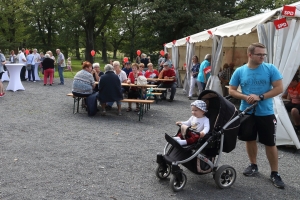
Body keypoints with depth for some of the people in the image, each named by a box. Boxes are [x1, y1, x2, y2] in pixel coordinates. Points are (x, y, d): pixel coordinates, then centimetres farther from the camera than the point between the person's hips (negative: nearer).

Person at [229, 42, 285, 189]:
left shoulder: (270, 69, -7)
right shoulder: (240, 71, -3)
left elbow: (279, 88, -9)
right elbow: (231, 90, 2)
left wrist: (260, 97, -19)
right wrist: (245, 97, -16)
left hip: (266, 113, -2)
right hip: (246, 112, 2)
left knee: (270, 143, 3)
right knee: (250, 140, 15)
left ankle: (275, 173, 16)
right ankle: (253, 165, 35)